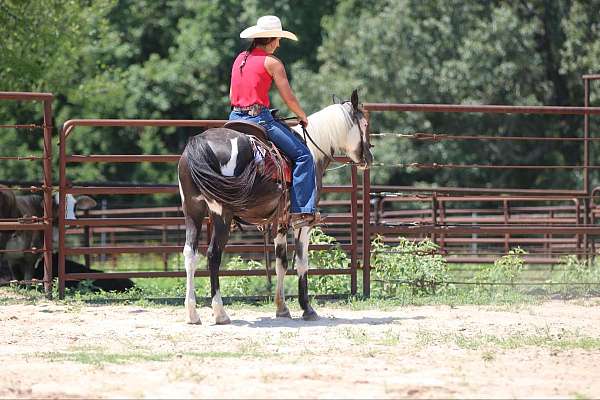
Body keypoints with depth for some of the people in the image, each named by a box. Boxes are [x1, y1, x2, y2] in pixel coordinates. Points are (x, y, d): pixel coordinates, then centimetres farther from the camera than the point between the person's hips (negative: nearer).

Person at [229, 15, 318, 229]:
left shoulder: (240, 58, 14)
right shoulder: (272, 62, -5)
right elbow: (289, 99, -5)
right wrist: (303, 117, 11)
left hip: (235, 117, 7)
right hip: (259, 118, -7)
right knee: (303, 156, -2)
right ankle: (301, 211, -10)